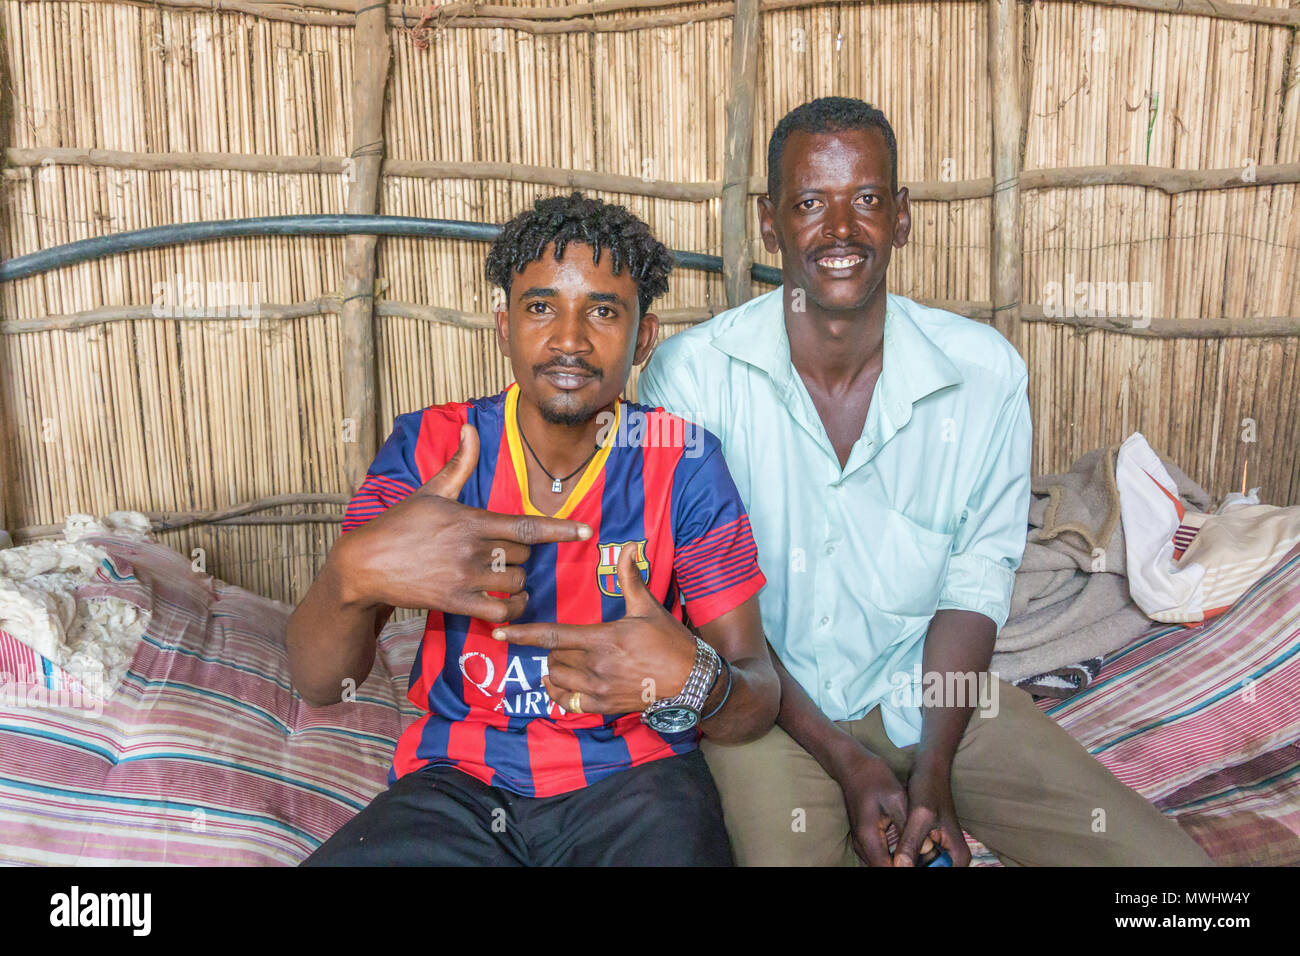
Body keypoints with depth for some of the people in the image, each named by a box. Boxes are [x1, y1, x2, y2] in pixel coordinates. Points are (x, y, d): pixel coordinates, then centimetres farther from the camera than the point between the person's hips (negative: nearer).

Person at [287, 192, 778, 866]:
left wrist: (691, 682, -30)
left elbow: (758, 702, -5)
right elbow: (319, 684, -10)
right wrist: (356, 571, -33)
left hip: (633, 771, 0)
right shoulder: (429, 447, -4)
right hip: (458, 779, 1)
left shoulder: (681, 463, -6)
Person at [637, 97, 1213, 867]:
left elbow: (976, 581, -1)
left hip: (934, 693, 3)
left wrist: (934, 768, -11)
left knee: (1169, 857, -4)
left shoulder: (985, 372, -8)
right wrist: (844, 762, -13)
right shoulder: (692, 375, -15)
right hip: (770, 707, -2)